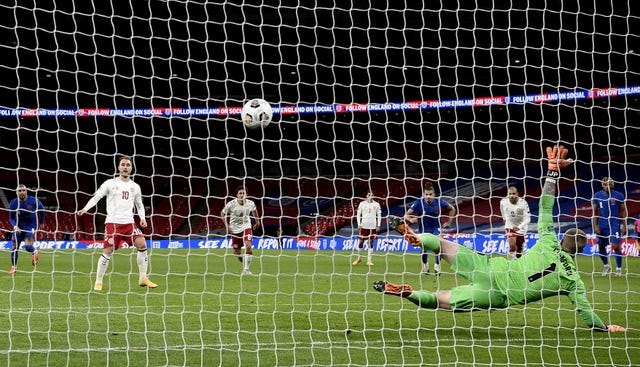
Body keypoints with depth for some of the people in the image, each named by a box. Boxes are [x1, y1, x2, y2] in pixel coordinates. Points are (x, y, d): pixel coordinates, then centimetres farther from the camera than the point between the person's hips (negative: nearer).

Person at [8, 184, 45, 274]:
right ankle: (14, 267, 23)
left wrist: (41, 222, 13)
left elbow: (41, 209, 3)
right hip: (19, 227, 3)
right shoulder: (13, 203, -13)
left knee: (28, 247, -19)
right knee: (14, 248, 3)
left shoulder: (33, 201, -17)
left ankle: (35, 253, 18)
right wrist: (15, 226, -24)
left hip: (31, 226, -3)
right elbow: (11, 218, -5)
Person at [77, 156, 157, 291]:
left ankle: (143, 278, 0)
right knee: (107, 251, -10)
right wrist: (85, 209, -16)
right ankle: (98, 282, 4)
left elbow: (139, 205, 24)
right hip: (112, 222, -3)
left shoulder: (135, 187, 14)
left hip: (129, 222, 3)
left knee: (142, 244, -12)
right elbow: (96, 197, -1)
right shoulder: (110, 183, 3)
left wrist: (142, 218, 6)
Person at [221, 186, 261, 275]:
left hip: (246, 227, 0)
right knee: (236, 252, 5)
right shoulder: (231, 204, -16)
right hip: (235, 229, 0)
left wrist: (257, 221, 21)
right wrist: (227, 225, -10)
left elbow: (254, 210, 15)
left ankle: (246, 269, -15)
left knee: (248, 246, -22)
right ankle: (241, 258, 44)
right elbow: (223, 213, -1)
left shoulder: (250, 203, -9)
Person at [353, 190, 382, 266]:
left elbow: (379, 215, 6)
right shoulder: (362, 204, 2)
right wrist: (359, 224, -4)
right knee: (361, 242, 2)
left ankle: (369, 260, 4)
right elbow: (358, 214, 5)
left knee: (371, 242, 1)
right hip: (364, 225, 0)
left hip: (373, 226, 0)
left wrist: (378, 225, -1)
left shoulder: (376, 204, 4)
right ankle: (359, 258, 17)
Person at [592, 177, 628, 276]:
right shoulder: (597, 196, 2)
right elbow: (595, 212, 5)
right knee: (601, 247, 7)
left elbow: (623, 211, 3)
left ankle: (619, 268, 2)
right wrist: (595, 225, -3)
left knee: (616, 246, -11)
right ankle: (606, 266, 30)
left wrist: (624, 226, -1)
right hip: (602, 225, 3)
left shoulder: (618, 196, -2)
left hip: (615, 224, -3)